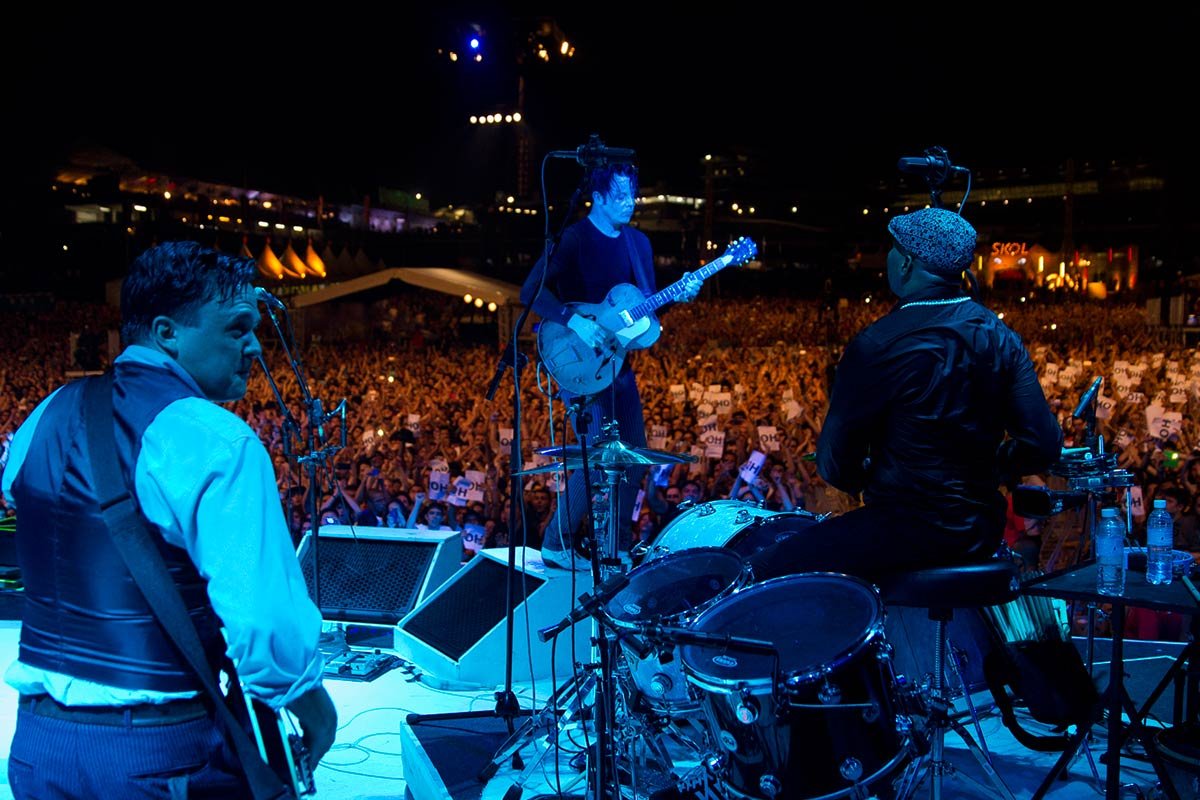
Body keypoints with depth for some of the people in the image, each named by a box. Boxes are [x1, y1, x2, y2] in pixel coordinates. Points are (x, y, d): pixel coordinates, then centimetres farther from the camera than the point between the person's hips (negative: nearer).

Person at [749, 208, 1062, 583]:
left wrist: (864, 479, 8)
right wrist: (987, 469, 16)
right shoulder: (1000, 337, 1)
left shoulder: (878, 346, -18)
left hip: (910, 532, -8)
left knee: (765, 573, 0)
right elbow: (1044, 444, -1)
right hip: (983, 530, 8)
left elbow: (835, 464, -14)